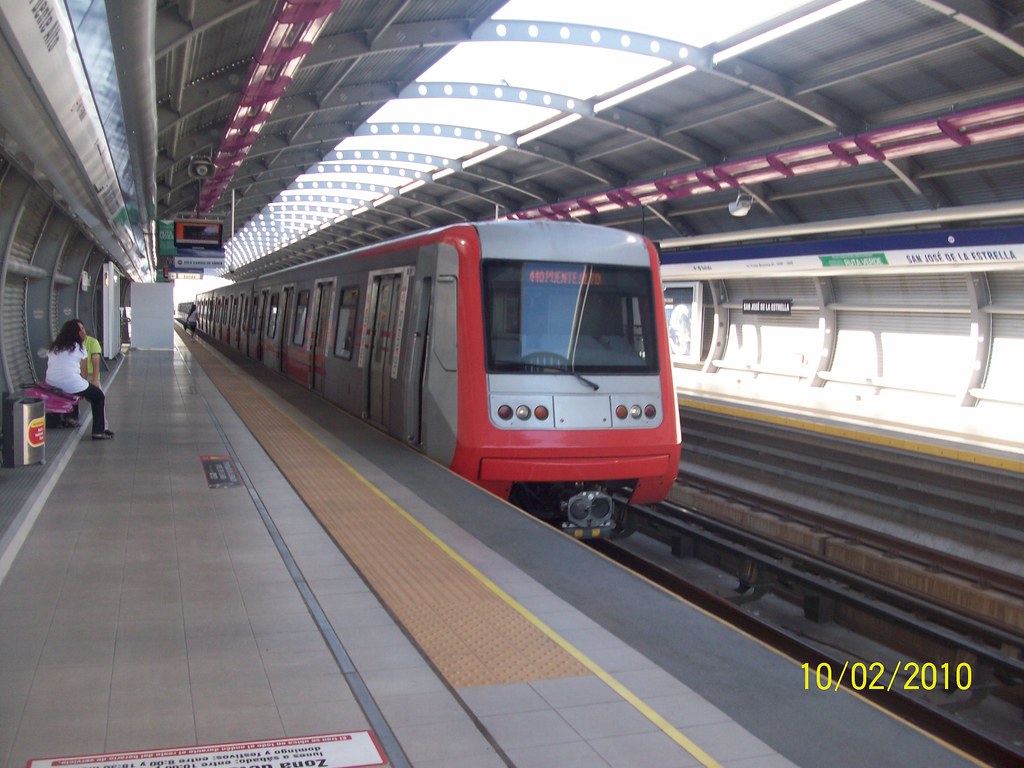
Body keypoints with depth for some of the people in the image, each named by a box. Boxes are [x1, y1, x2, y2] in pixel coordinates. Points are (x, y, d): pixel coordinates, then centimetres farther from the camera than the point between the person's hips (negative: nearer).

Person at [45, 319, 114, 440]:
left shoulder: (54, 347, 17)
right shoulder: (79, 347, 2)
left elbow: (48, 368, 16)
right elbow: (83, 373, 2)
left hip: (52, 385, 6)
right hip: (72, 384, -6)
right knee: (99, 396, 14)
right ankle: (99, 431, 8)